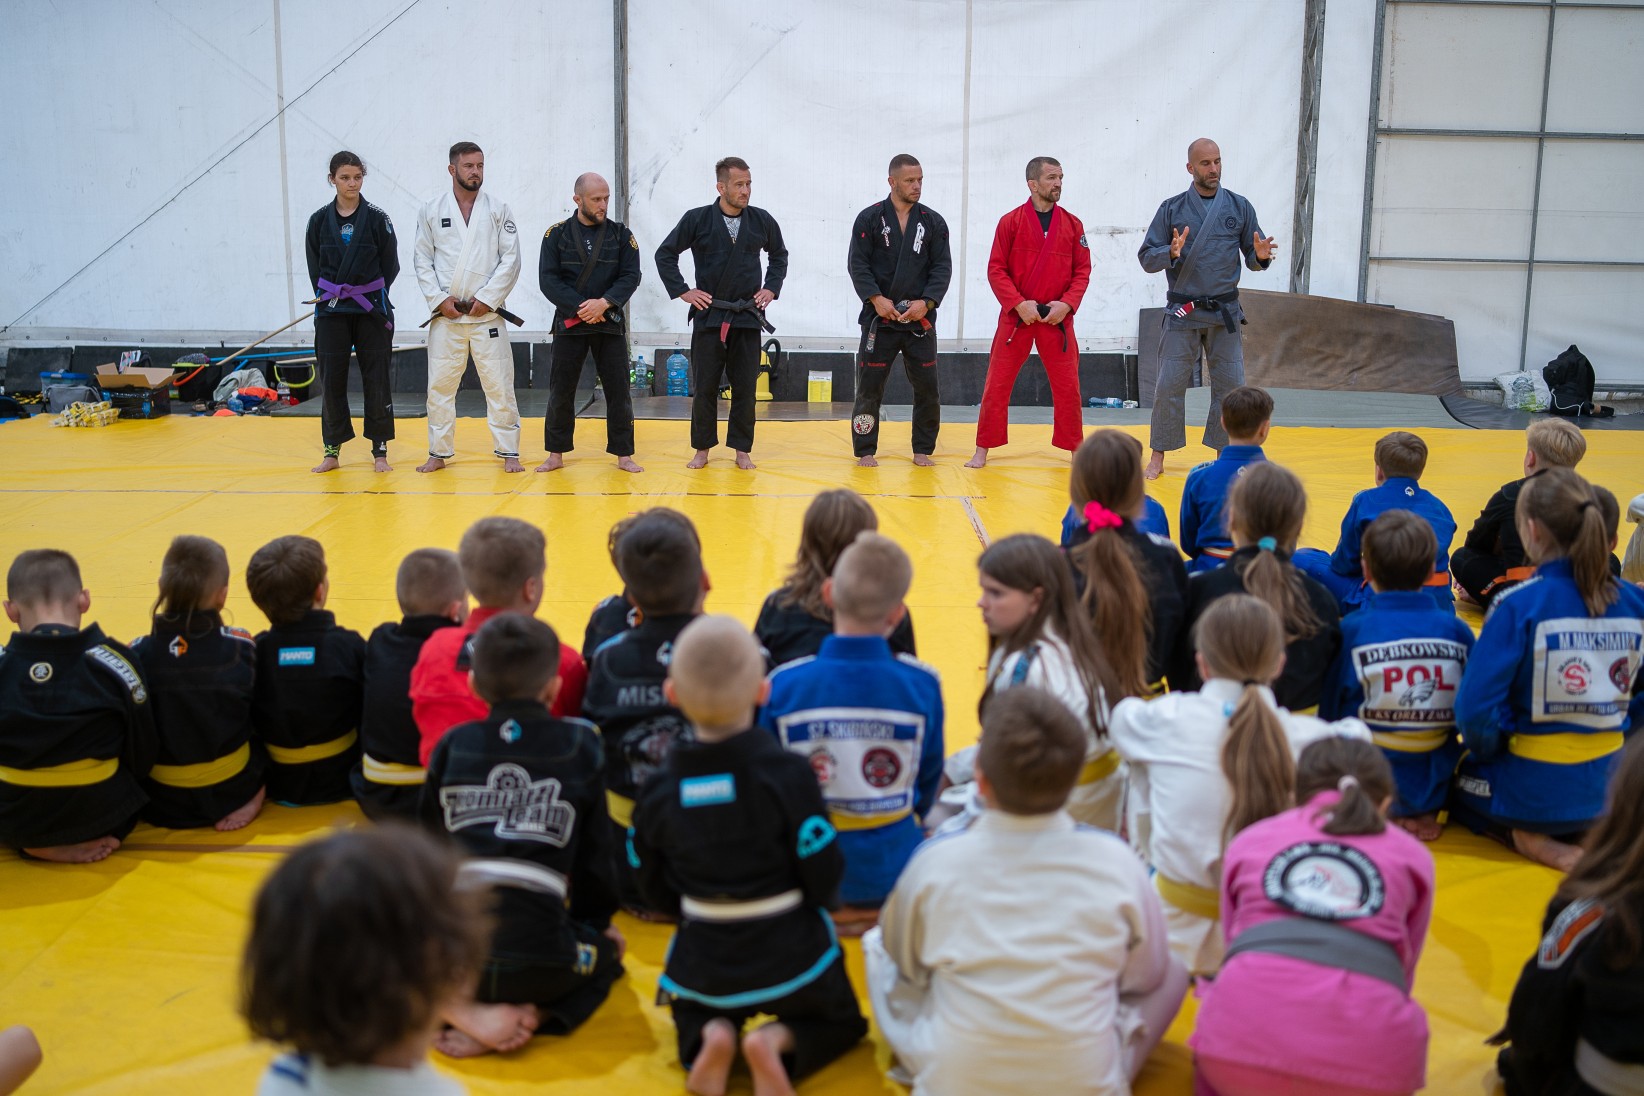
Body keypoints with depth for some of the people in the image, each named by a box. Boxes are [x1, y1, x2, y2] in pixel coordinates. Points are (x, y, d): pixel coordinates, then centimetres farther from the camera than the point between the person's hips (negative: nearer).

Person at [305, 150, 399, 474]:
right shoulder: (320, 220, 4)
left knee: (376, 379, 0)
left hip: (371, 310, -2)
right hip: (331, 311, 2)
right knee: (331, 378, 3)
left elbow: (391, 265, 2)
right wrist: (329, 297, 1)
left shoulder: (377, 218, -1)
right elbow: (314, 267, 9)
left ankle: (380, 451, 9)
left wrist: (371, 296, -1)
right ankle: (332, 451, 13)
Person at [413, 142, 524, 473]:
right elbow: (423, 262, 5)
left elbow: (510, 260, -2)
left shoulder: (498, 210, 3)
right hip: (445, 315, 1)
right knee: (440, 384, 4)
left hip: (487, 313, -1)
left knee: (499, 384, 0)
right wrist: (440, 299, -7)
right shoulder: (431, 212, 6)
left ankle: (508, 452, 9)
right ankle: (439, 452, 15)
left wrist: (486, 299, -9)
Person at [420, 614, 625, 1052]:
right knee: (605, 950, 28)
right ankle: (533, 1014, 0)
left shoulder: (453, 746, 9)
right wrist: (599, 922, 30)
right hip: (538, 962, -2)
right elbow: (594, 851, 11)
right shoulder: (580, 745, 4)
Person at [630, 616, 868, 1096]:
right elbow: (824, 880, -15)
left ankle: (707, 1038, -1)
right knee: (842, 1023, 26)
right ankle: (778, 1042, -6)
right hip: (791, 953, -2)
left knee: (693, 1014, 35)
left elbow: (657, 893, 1)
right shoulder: (787, 774, -21)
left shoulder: (658, 792, -10)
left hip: (704, 960, 2)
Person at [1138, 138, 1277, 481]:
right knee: (1169, 385, -1)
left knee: (1230, 385, 4)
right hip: (1182, 311, -2)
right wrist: (1171, 253, -21)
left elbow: (1252, 257, 8)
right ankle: (1158, 457, 10)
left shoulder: (1239, 207, 4)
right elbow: (1146, 257, -1)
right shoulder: (1172, 208, 0)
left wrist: (1260, 256, -15)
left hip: (1225, 312, 2)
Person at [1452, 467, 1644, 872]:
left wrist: (1488, 754, -1)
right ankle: (1587, 836, 9)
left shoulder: (1519, 605, -20)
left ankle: (1525, 836, -1)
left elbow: (1476, 709, -20)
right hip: (1607, 790, 5)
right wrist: (1611, 737, 16)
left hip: (1533, 791, -5)